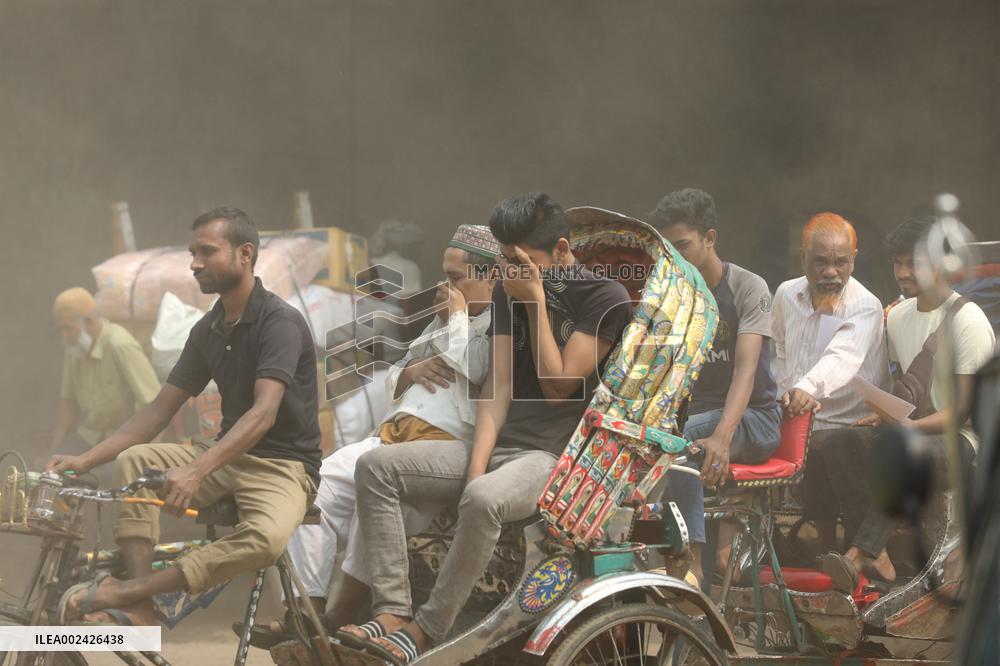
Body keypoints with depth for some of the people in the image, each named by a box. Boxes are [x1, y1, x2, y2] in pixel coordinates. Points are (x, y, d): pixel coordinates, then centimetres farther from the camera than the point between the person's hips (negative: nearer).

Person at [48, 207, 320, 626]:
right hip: (228, 458, 7)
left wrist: (196, 471, -43)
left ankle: (129, 591, -33)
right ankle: (139, 606, -24)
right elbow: (159, 410, 8)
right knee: (133, 460, -13)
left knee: (265, 538, -38)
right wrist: (85, 461, -5)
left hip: (283, 465, -7)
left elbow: (263, 413, -29)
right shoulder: (208, 330, 8)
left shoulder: (280, 321, -16)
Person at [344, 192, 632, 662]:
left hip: (555, 454, -7)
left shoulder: (604, 298, -6)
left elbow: (557, 386, -11)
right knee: (376, 466, -11)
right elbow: (498, 384, 5)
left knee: (482, 500, -39)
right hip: (501, 444, 7)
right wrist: (477, 465, -8)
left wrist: (537, 303, -12)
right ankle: (392, 612, -22)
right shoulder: (509, 290, 13)